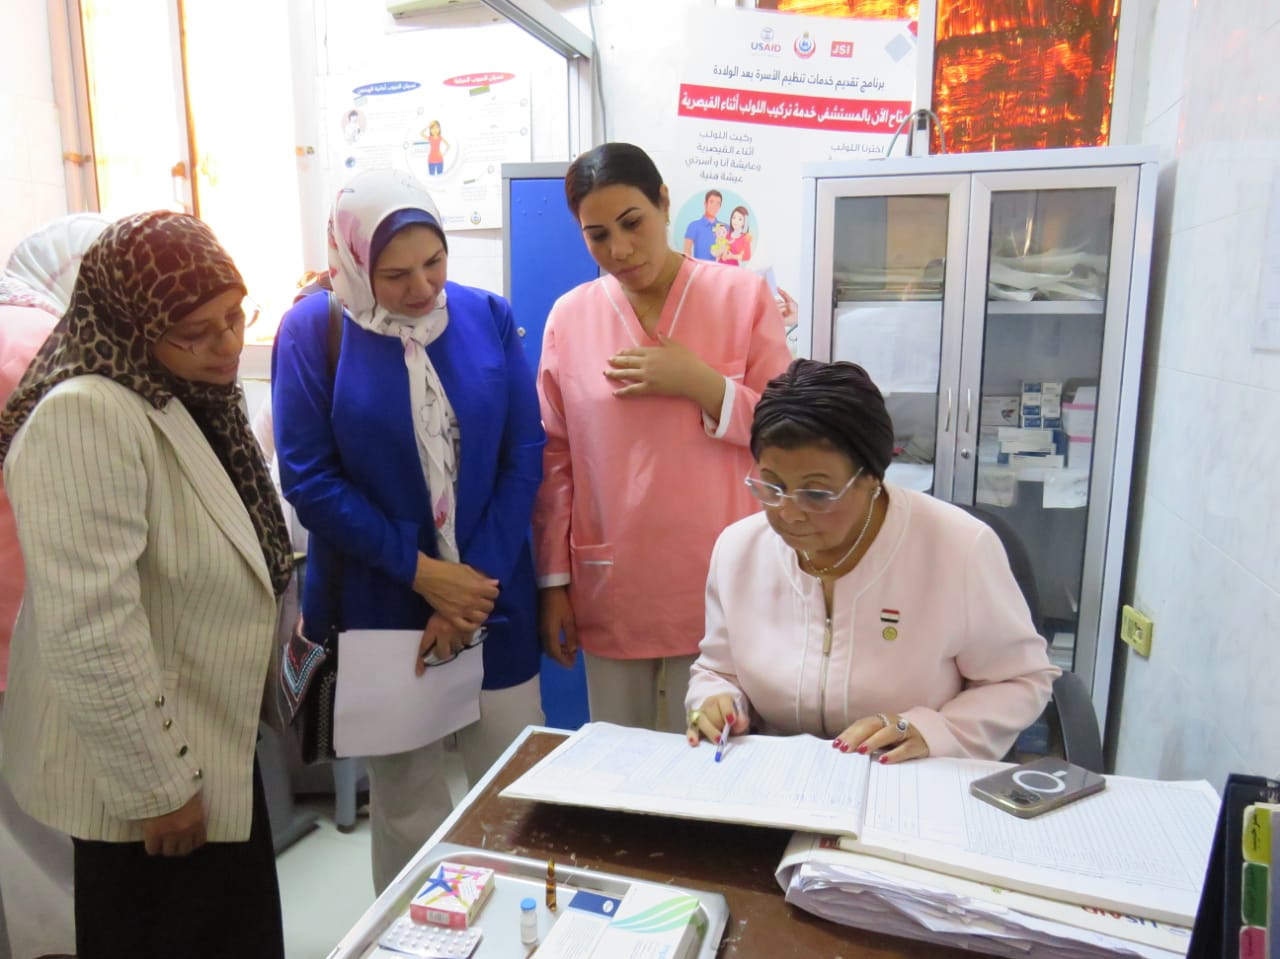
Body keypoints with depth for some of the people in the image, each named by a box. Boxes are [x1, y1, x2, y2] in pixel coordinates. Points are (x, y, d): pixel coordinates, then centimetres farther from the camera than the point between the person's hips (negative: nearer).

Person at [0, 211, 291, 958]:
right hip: (145, 767, -8)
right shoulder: (87, 417, -25)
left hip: (210, 746, 9)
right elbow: (89, 630, -28)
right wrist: (154, 786, -20)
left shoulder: (190, 398, 5)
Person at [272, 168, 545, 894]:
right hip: (381, 604, -1)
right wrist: (422, 570, -14)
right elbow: (309, 480, -9)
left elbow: (525, 458, -3)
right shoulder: (314, 330, -6)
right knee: (406, 800, 13)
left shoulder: (490, 317, -1)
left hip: (491, 593, 2)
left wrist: (476, 582, -10)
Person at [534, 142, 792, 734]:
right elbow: (554, 460, 7)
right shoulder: (569, 317, 4)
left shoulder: (743, 297, -2)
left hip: (718, 590, -2)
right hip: (609, 597, 2)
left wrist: (701, 384, -14)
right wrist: (554, 581, 6)